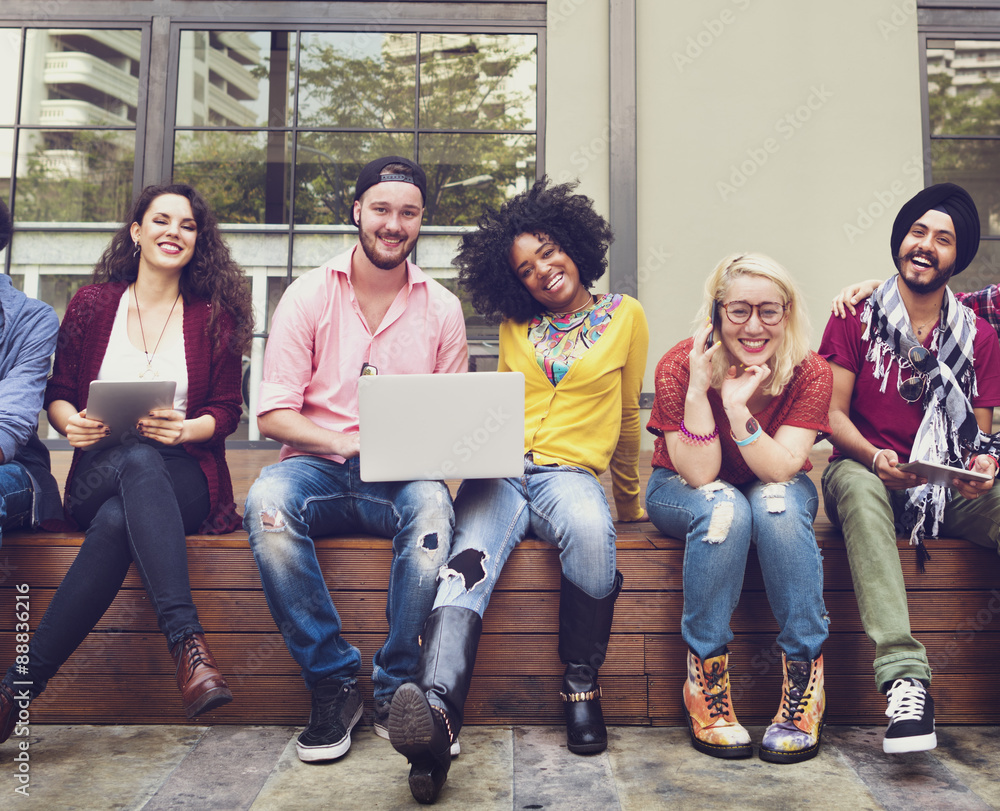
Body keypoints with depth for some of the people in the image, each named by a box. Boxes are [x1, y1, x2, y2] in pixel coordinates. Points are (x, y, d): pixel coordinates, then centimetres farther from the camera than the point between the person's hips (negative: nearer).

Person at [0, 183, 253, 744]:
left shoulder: (214, 316, 9)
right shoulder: (93, 304, 12)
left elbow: (227, 412, 6)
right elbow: (58, 393, 13)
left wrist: (184, 429, -16)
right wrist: (71, 423, -11)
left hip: (185, 481, 0)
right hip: (97, 478, 0)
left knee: (117, 521, -36)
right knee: (140, 461, -38)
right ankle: (188, 641, -46)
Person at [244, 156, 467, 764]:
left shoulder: (443, 308, 9)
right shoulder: (309, 295, 5)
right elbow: (273, 412, -1)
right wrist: (346, 444, -18)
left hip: (403, 477, 0)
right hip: (318, 466, 0)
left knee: (433, 504, -34)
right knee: (268, 500, -33)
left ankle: (397, 690, -18)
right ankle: (333, 682, -18)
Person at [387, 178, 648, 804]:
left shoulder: (625, 316, 13)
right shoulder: (515, 324, 19)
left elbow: (626, 416, 20)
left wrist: (629, 499, 28)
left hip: (570, 470, -1)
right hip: (501, 469, 2)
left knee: (590, 529, -38)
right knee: (471, 561, -31)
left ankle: (581, 685, -19)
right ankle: (436, 711, -53)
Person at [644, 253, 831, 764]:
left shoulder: (810, 373, -18)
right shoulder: (679, 366, -22)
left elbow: (780, 470, -26)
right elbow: (700, 475, -25)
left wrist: (736, 406, -39)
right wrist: (698, 389, -36)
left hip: (777, 491, 1)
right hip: (682, 491, -1)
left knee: (776, 504, -33)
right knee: (724, 508, -35)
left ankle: (806, 684, -23)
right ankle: (704, 683, -25)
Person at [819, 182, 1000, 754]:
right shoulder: (857, 318, 3)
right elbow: (833, 413, -2)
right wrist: (875, 458, -22)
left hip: (950, 489, 3)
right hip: (867, 472, -2)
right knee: (856, 484, -38)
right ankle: (905, 676, -45)